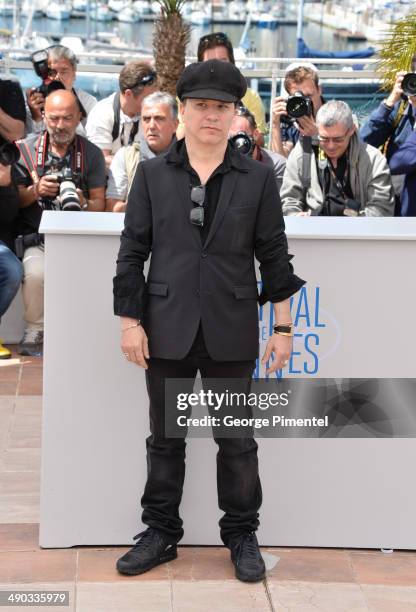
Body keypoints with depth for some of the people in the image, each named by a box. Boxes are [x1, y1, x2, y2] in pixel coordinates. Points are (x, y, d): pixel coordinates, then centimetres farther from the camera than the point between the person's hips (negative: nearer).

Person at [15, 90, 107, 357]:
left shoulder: (92, 154, 9)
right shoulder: (27, 149, 7)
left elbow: (99, 204, 8)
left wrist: (83, 203, -15)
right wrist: (35, 191, -13)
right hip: (37, 237, 0)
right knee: (36, 273, -30)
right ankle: (35, 332, -8)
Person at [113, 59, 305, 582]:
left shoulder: (257, 178, 2)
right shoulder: (152, 174, 2)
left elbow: (273, 254, 3)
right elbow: (132, 250, 2)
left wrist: (283, 327, 1)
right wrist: (130, 321, -3)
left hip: (231, 335, 0)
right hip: (167, 331, 1)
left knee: (237, 442, 8)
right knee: (165, 439, 11)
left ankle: (242, 536, 23)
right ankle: (160, 533, 24)